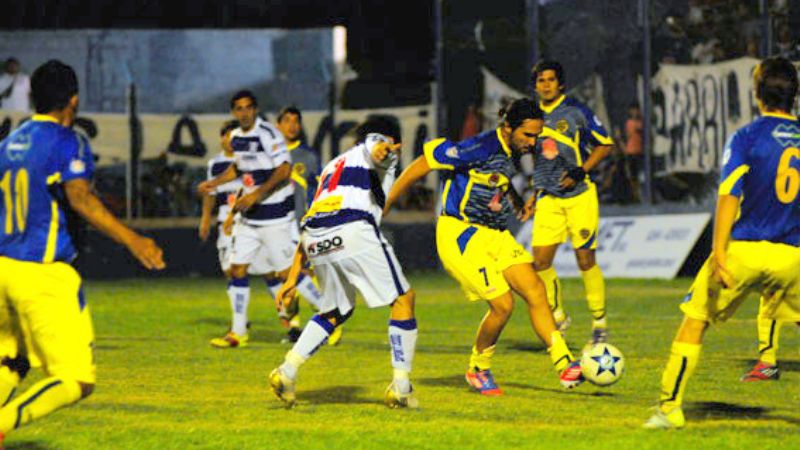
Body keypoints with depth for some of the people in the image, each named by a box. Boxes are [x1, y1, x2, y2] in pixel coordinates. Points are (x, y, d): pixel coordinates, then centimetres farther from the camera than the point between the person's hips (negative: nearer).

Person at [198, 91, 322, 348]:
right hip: (249, 218, 8)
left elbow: (283, 171, -19)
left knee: (285, 273, -6)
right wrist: (214, 183, 19)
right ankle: (238, 332, 11)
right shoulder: (236, 137, 9)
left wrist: (256, 195, -24)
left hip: (275, 216, -8)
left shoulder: (268, 134, -15)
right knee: (237, 269, 3)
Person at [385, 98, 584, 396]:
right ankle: (478, 369, 10)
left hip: (495, 234, 8)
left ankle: (565, 366, -5)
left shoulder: (511, 150, 5)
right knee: (503, 304, -14)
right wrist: (385, 206, -11)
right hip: (461, 235, -8)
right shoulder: (480, 148, -22)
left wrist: (517, 202, 14)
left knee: (535, 291, -6)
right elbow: (422, 165, -17)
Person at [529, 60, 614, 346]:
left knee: (585, 259, -4)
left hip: (579, 196, -4)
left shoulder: (576, 112, -5)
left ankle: (599, 323, 8)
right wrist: (536, 193, 20)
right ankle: (557, 316, 12)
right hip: (548, 199, 4)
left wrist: (581, 172, -13)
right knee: (540, 260, -7)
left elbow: (605, 145, -1)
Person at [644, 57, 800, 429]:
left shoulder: (746, 137, -4)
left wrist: (718, 253, -18)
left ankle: (670, 407, 3)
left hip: (744, 248, -3)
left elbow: (729, 196, -14)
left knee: (694, 321, 7)